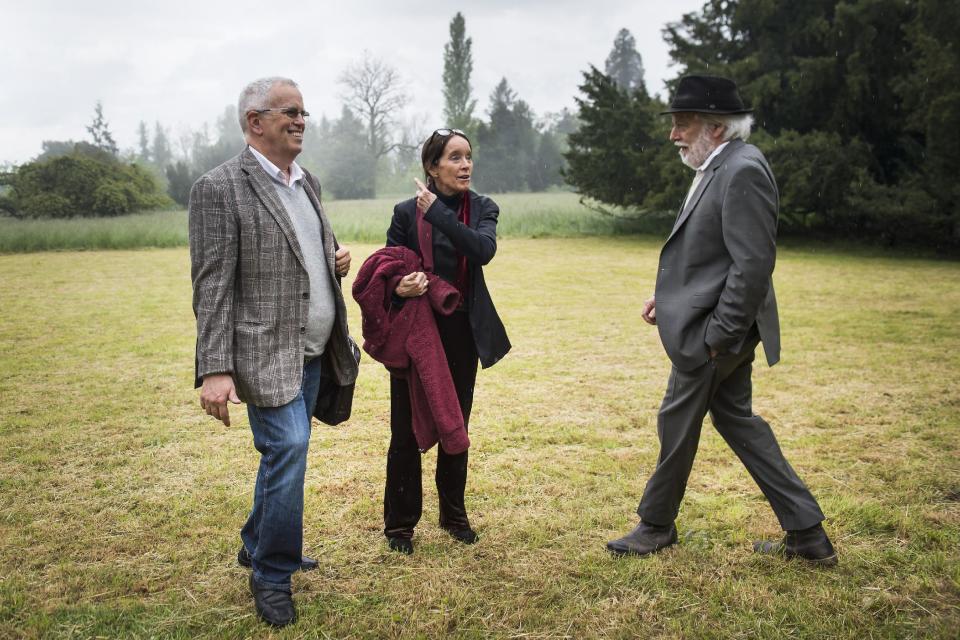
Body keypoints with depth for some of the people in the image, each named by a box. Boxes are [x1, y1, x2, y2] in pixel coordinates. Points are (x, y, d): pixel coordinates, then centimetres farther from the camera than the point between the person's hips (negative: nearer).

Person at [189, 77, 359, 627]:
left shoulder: (309, 183, 12)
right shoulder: (220, 188, -11)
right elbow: (213, 287, -15)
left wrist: (336, 262, 4)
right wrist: (216, 370, -20)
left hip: (315, 351, 8)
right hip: (267, 353, -8)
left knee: (285, 452, 18)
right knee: (288, 451, -10)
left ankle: (258, 546, 38)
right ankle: (272, 576, 9)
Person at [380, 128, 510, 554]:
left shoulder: (482, 209, 2)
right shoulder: (407, 212, -4)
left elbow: (484, 249, -19)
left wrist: (438, 212, -22)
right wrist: (399, 287, -22)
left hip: (463, 332, 2)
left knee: (456, 426, 14)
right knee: (407, 430, 3)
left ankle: (454, 514, 30)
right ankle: (399, 523, 18)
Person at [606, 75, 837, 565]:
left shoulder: (742, 171, -20)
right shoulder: (719, 168, 12)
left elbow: (753, 263, -24)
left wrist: (717, 335, -21)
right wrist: (669, 296, 10)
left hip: (714, 330, -10)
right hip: (713, 325, 10)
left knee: (677, 424, 6)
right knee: (735, 419, 16)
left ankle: (656, 525, 28)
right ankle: (807, 533, 22)